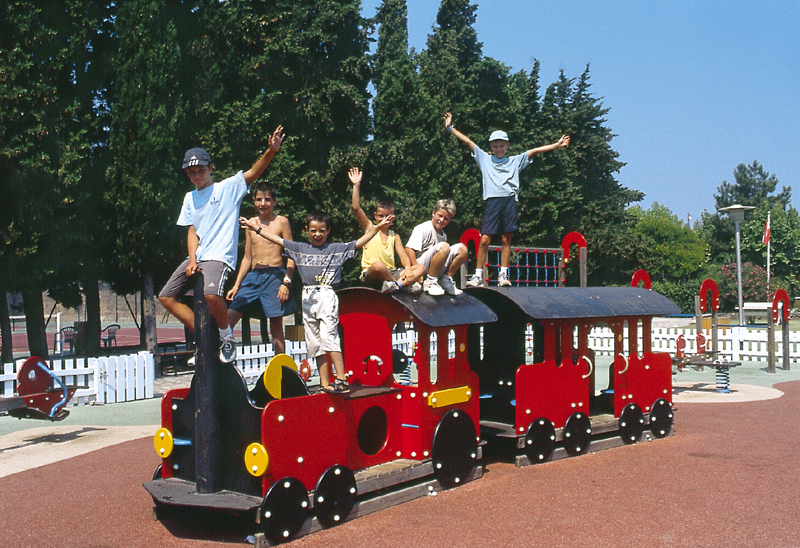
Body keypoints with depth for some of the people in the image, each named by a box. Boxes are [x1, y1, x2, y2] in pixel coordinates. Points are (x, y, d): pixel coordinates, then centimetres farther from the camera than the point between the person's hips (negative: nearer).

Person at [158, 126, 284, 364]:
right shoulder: (190, 198, 17)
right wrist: (192, 260, -5)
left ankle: (227, 337, -7)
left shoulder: (227, 188, 2)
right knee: (166, 297, 2)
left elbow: (253, 172, -11)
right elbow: (192, 231, 12)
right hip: (196, 257, 7)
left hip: (219, 257, -7)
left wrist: (271, 151, -28)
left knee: (212, 294, -34)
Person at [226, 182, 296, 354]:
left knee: (276, 326, -1)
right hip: (252, 276, 5)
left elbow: (291, 256, -1)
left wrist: (286, 282, -12)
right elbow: (247, 258, 18)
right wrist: (236, 285, 13)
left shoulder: (281, 222, 1)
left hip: (275, 276, -4)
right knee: (229, 318, -5)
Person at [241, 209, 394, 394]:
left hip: (327, 296, -4)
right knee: (315, 343, 4)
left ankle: (342, 380, -16)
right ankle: (325, 384, 9)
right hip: (308, 298, 5)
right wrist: (255, 228, 15)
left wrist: (377, 227, -8)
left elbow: (359, 243, 2)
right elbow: (277, 240, 17)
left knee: (328, 335, -17)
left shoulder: (336, 249, 6)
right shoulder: (300, 249, 14)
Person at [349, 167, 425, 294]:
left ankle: (398, 284, -37)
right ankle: (405, 284, -21)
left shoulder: (394, 236, 14)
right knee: (378, 265, -40)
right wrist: (356, 185, -9)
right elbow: (356, 208, -5)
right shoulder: (370, 229, 6)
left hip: (391, 273, 4)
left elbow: (403, 255, 3)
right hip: (370, 274, -4)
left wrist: (408, 268, -19)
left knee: (421, 268, -13)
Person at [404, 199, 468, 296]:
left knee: (462, 248, -1)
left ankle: (445, 280, 3)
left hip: (437, 271, 7)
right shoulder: (423, 229, -8)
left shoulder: (443, 235, 16)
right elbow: (409, 249, -18)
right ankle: (429, 282, -18)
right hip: (422, 266, -7)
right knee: (444, 247, -31)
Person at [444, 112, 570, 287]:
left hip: (509, 200, 1)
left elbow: (535, 151, 15)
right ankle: (478, 276, 1)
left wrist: (558, 144, 12)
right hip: (492, 200, -1)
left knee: (506, 239, 3)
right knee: (484, 240, -6)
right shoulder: (484, 158, 17)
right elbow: (467, 141, 15)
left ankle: (503, 274, 9)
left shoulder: (515, 161, 19)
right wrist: (450, 128, 13)